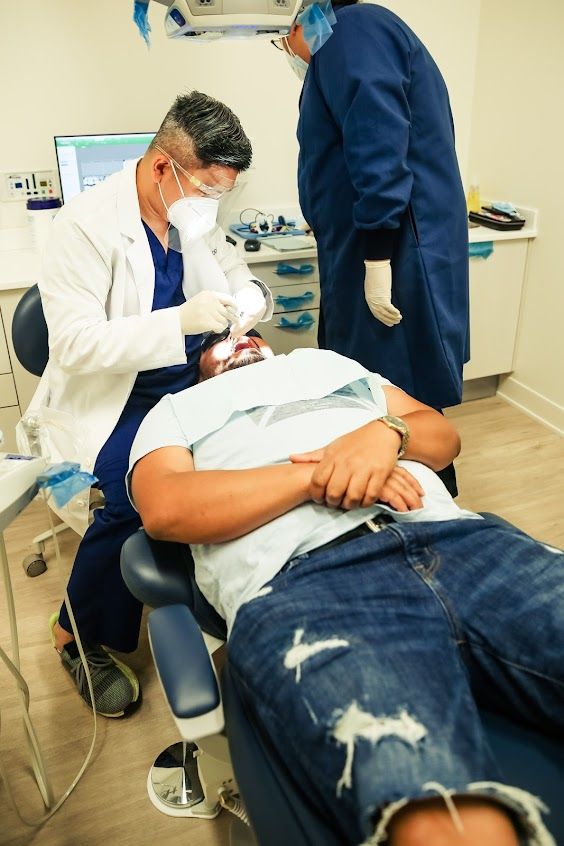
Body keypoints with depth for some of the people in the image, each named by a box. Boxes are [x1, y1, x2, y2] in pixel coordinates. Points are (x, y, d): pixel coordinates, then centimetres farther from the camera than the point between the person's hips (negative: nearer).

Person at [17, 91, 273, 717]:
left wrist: (247, 302, -6)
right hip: (108, 401, -6)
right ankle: (78, 635, 0)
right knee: (130, 503, -30)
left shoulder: (195, 215, 7)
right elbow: (73, 343, -22)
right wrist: (179, 321, -33)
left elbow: (235, 275, 21)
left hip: (190, 384, 6)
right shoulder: (86, 225, -15)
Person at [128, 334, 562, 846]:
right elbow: (164, 510, 4)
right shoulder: (174, 411, 27)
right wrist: (313, 478, -5)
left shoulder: (325, 361, 37)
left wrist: (386, 433, 2)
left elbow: (443, 434, 26)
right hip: (298, 579, -3)